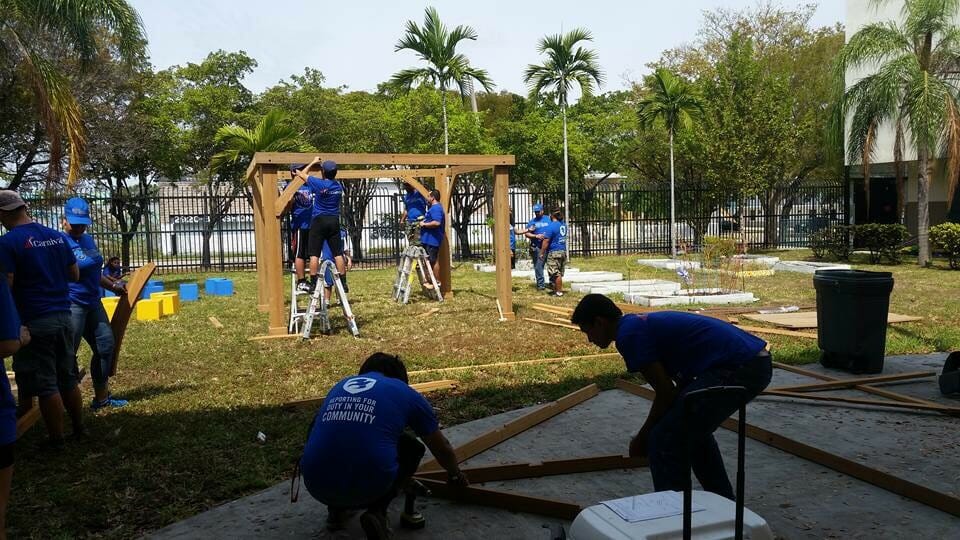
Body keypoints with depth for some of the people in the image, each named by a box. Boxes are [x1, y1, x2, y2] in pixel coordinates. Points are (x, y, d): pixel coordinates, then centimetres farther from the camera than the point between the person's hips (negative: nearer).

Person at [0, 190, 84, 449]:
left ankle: (56, 440, 9)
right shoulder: (57, 236, 7)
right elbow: (75, 274, 13)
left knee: (45, 384, 2)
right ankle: (79, 427, 26)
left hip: (34, 321, -6)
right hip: (63, 315, 6)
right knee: (68, 377, 17)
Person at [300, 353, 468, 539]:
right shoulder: (406, 393, 14)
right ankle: (377, 512, 5)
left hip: (317, 485, 4)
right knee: (412, 448, 24)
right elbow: (442, 448, 27)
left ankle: (336, 509, 22)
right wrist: (455, 474, 50)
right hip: (368, 487, -4)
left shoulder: (340, 386, 25)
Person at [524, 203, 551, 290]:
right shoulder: (532, 221, 6)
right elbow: (526, 233, 3)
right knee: (538, 266, -1)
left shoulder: (548, 219, 8)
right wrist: (536, 236, -12)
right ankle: (540, 284, 6)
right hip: (537, 247, -1)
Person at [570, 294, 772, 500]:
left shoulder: (628, 334, -7)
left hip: (734, 369, -10)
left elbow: (666, 393, -8)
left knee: (664, 441, -2)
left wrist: (642, 438, 6)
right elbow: (677, 386, 28)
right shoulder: (644, 323, 22)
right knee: (694, 431, 28)